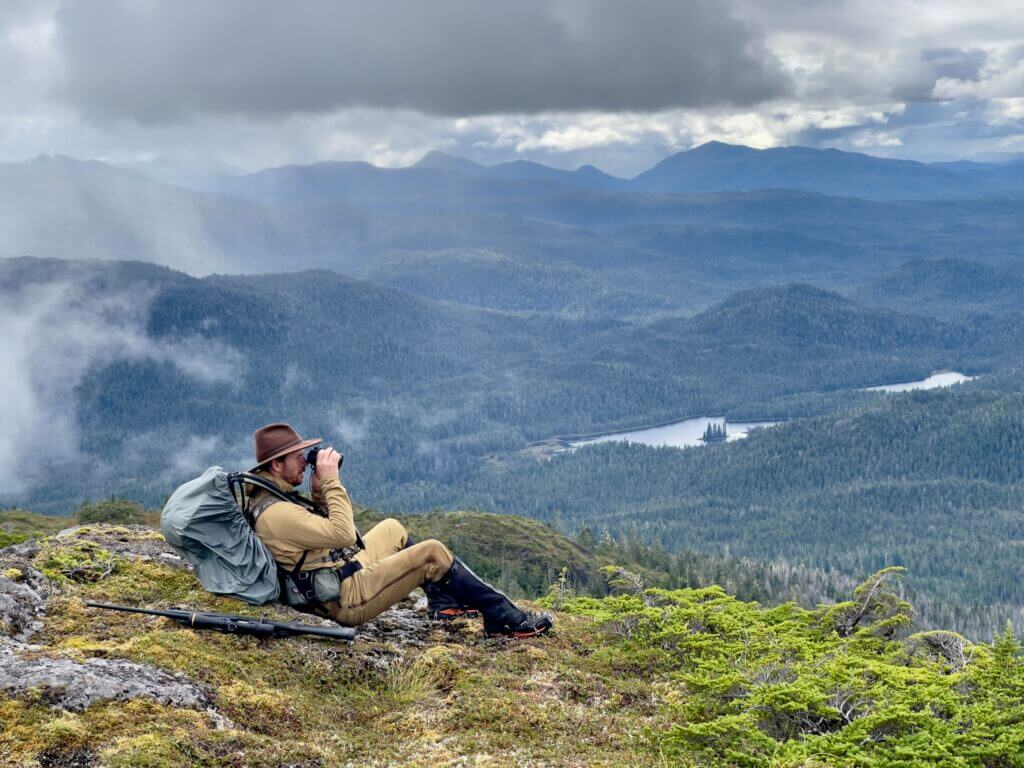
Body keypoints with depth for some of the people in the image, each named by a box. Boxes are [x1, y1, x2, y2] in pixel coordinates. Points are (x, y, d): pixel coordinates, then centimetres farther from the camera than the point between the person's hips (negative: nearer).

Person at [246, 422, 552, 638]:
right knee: (432, 552, -11)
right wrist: (330, 481, -18)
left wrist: (320, 487, 2)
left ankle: (443, 600, 26)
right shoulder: (277, 514, -25)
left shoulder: (264, 498, 8)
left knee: (392, 529, 26)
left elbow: (331, 525, 17)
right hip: (347, 598, -11)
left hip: (339, 575, 11)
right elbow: (344, 534, -26)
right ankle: (505, 619, -2)